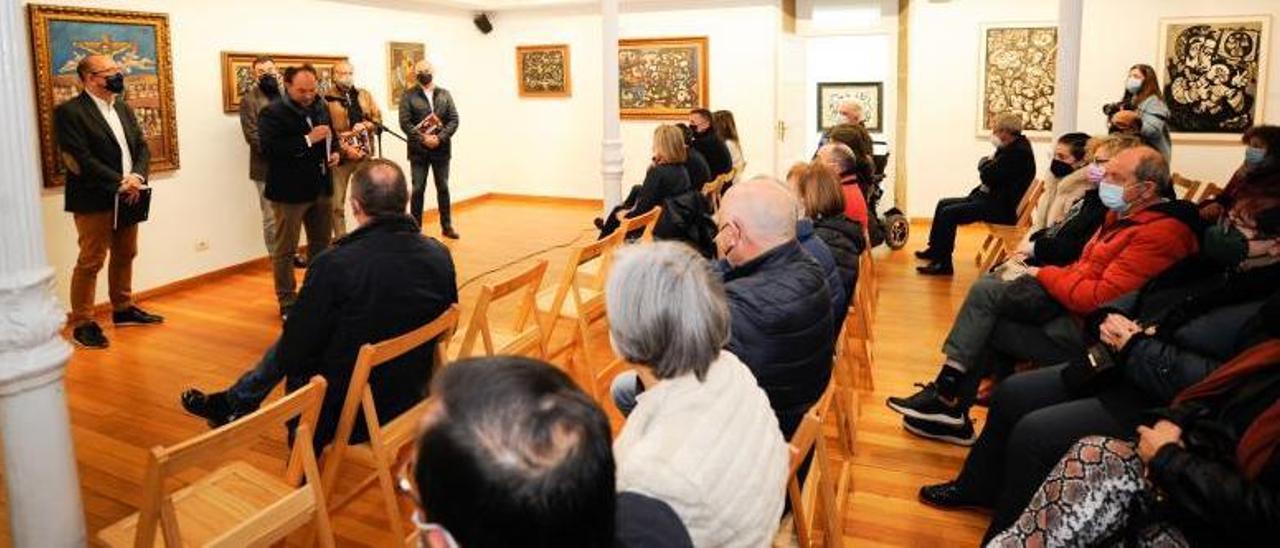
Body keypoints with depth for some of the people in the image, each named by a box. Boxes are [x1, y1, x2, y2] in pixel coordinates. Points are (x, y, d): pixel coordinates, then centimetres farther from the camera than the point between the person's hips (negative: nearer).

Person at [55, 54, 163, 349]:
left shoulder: (123, 108, 13)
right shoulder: (69, 112, -11)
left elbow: (142, 147, 9)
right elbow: (81, 160, -18)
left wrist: (137, 177, -9)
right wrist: (120, 183, -19)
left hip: (128, 197, 7)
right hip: (94, 200, -7)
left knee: (125, 256, 16)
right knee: (90, 262, -2)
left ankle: (123, 309, 31)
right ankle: (82, 324, 6)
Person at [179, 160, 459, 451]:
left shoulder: (334, 264, -25)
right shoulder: (440, 256, -11)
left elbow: (292, 355, -15)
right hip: (410, 398, 5)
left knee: (283, 351, 23)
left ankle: (231, 405, 49)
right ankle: (231, 405, 47)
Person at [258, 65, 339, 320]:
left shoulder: (320, 108, 8)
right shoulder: (272, 113, -12)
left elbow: (331, 137, 23)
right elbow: (269, 148, -24)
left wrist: (334, 152, 1)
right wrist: (308, 139, -26)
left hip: (320, 188, 7)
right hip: (289, 191, -7)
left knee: (321, 244, 17)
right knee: (285, 249, 3)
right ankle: (287, 303, 11)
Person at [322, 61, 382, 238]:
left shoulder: (365, 95, 12)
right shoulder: (327, 99, -5)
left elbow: (378, 119, 10)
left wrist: (364, 125, -10)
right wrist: (344, 148, -17)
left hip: (364, 154, 4)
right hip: (339, 156, -4)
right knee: (337, 203, -2)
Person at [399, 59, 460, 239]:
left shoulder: (444, 94, 8)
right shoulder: (409, 95, 1)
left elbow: (454, 120, 2)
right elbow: (405, 123, -6)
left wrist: (440, 138, -12)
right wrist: (423, 139, -16)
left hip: (441, 149, 2)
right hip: (418, 151, -2)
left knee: (443, 188, 10)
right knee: (418, 190, 1)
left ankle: (447, 226, 20)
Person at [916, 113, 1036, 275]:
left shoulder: (1019, 152, -20)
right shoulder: (1011, 148, 13)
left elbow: (988, 175, -25)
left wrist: (987, 163, -5)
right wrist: (989, 162, -7)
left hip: (1002, 207, -11)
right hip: (992, 198, 11)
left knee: (948, 213, -20)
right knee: (943, 204, 12)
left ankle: (943, 264, -13)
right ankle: (935, 249, 22)